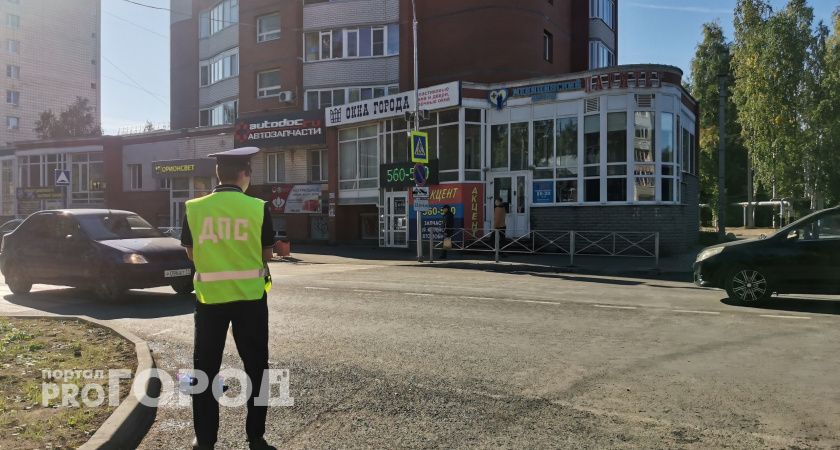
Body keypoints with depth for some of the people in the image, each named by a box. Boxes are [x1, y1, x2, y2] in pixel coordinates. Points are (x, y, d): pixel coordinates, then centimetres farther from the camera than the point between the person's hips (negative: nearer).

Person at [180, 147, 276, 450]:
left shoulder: (194, 208, -3)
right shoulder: (258, 208, -8)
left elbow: (192, 254, 5)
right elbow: (266, 254, 0)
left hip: (209, 297, 1)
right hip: (250, 297, -1)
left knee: (206, 367, 13)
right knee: (255, 366, 12)